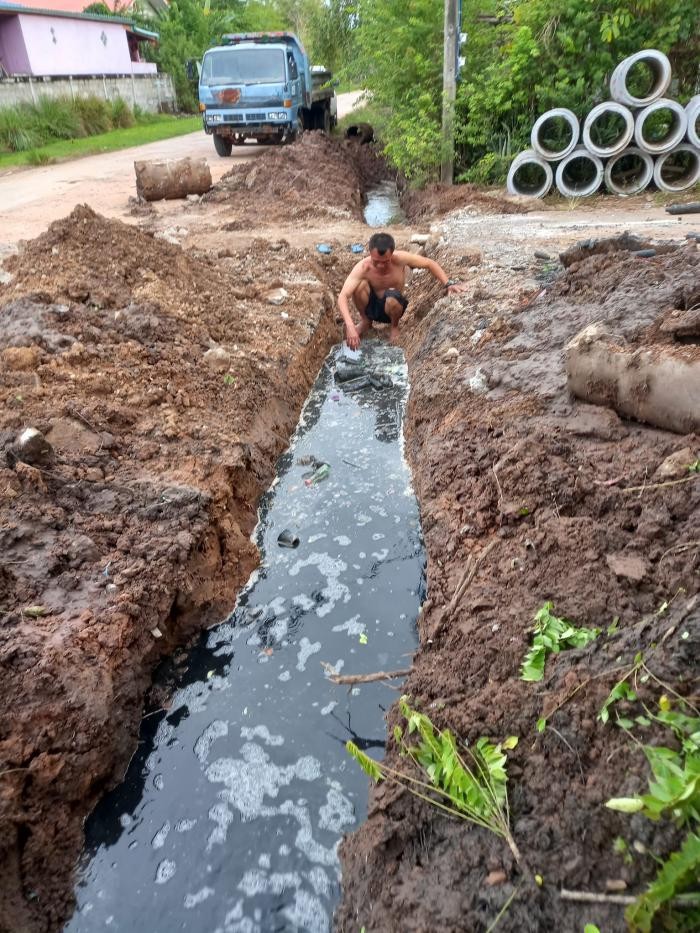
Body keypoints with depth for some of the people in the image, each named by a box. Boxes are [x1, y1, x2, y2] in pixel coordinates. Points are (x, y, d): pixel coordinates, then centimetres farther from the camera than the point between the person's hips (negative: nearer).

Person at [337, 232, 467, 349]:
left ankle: (394, 326, -2)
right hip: (371, 305, 0)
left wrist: (448, 284, -22)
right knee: (360, 284, -31)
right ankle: (365, 321, -1)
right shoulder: (363, 267, -27)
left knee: (392, 297, -37)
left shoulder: (400, 258, -24)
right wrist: (350, 326, -50)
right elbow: (343, 297, -35)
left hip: (391, 306, 0)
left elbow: (430, 263, -10)